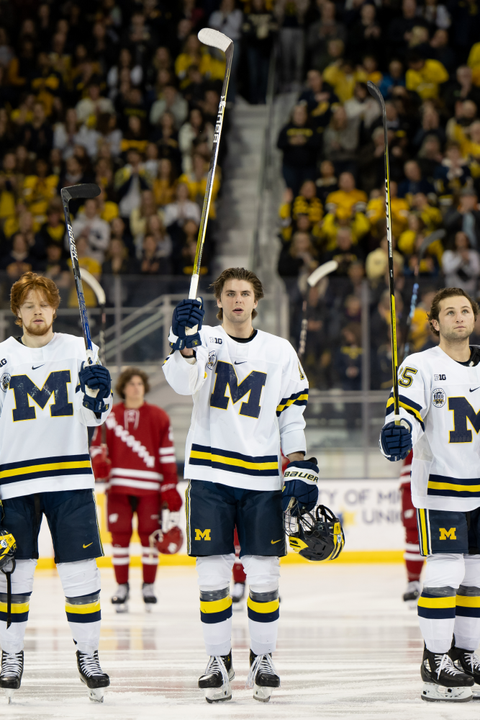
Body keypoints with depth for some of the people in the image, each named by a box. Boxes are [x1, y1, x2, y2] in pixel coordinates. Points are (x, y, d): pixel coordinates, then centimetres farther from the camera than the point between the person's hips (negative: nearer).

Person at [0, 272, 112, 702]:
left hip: (70, 479, 0)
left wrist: (99, 393, -17)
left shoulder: (78, 350, 6)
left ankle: (88, 652, 9)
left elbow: (95, 416, 5)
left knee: (81, 569, -2)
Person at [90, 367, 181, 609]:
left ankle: (148, 586, 11)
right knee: (120, 534, -1)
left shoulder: (158, 417, 7)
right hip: (119, 485, 1)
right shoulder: (110, 416, 9)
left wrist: (170, 488, 0)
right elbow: (96, 446, 12)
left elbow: (167, 454, 5)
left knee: (149, 533, -1)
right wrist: (99, 463, -11)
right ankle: (122, 586, 9)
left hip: (149, 488, -1)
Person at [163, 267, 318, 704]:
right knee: (213, 570, 0)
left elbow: (294, 415, 11)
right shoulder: (205, 340, 2)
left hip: (262, 478, 1)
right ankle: (218, 660, 10)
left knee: (263, 573, 1)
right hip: (210, 474, -1)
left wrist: (302, 470, 2)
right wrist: (186, 343, -37)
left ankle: (263, 659, 13)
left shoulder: (280, 352, 7)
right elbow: (182, 382, -18)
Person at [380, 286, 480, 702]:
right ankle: (436, 664, -6)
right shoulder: (421, 366, -4)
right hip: (440, 486, -6)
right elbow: (406, 411, -16)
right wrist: (397, 432, -36)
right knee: (444, 573, -11)